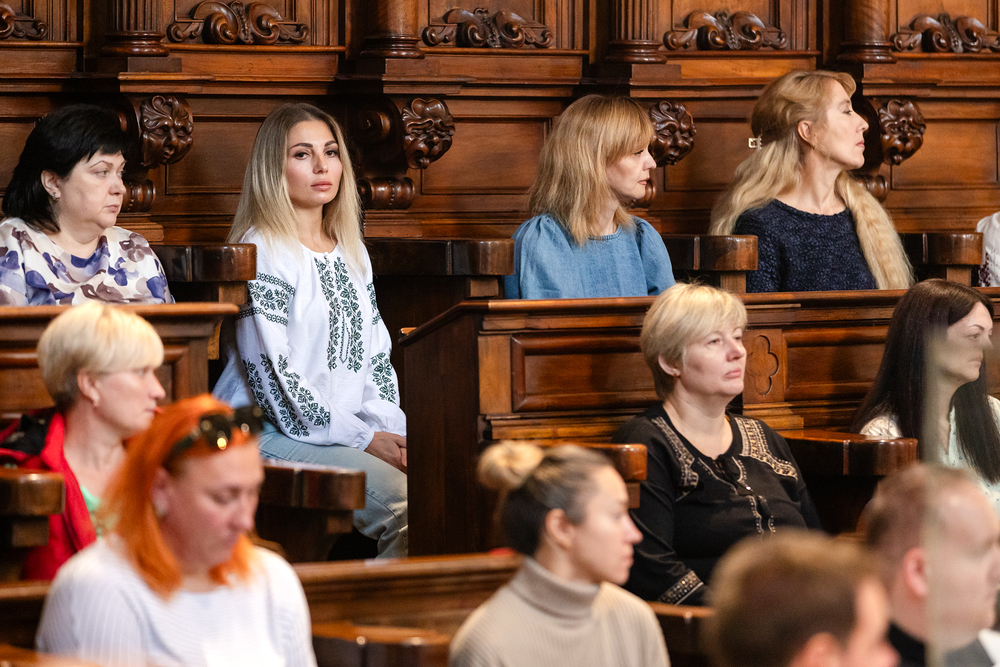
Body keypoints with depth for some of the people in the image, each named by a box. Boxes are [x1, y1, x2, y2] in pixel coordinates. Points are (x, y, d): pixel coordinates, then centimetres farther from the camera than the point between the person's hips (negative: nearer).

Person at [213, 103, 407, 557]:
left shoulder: (351, 250, 20)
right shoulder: (264, 252, -5)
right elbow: (270, 375, -12)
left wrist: (390, 427, 1)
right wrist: (363, 439, -13)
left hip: (351, 428, 7)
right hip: (271, 432, -7)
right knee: (404, 501, -29)